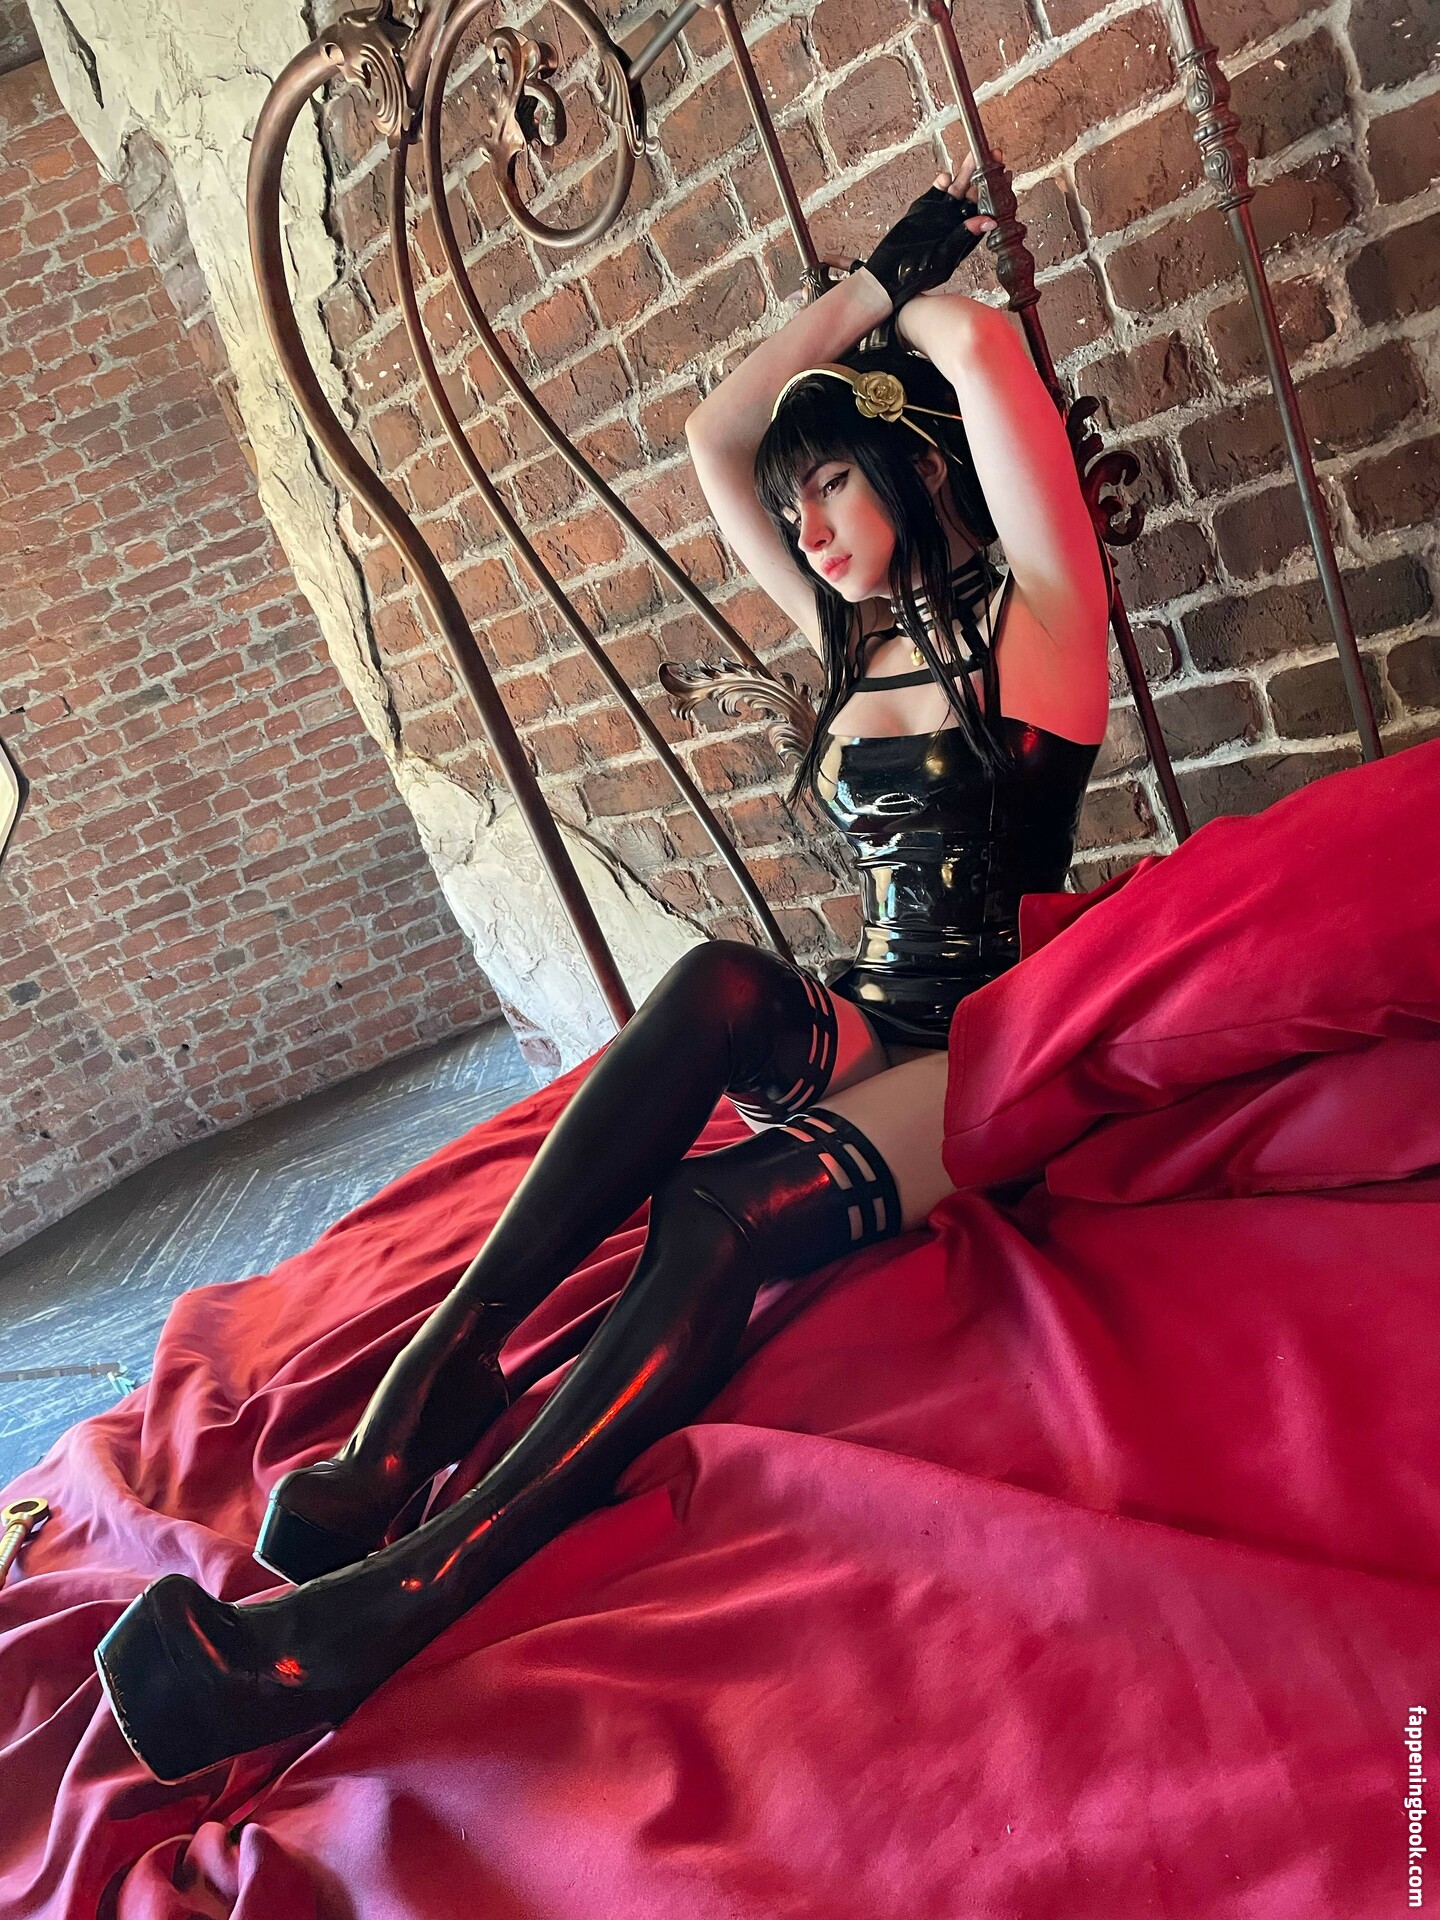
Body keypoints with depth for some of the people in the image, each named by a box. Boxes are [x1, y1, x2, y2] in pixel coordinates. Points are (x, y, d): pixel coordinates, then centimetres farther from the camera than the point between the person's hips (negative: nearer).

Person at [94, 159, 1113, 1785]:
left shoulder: (1032, 613, 1)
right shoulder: (852, 645, 16)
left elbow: (986, 353, -12)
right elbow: (714, 435, 18)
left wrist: (913, 305, 11)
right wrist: (869, 282, 23)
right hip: (867, 1027, 5)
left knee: (720, 1209, -33)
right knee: (719, 983, -32)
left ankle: (401, 1592, -38)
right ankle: (433, 1378, -35)